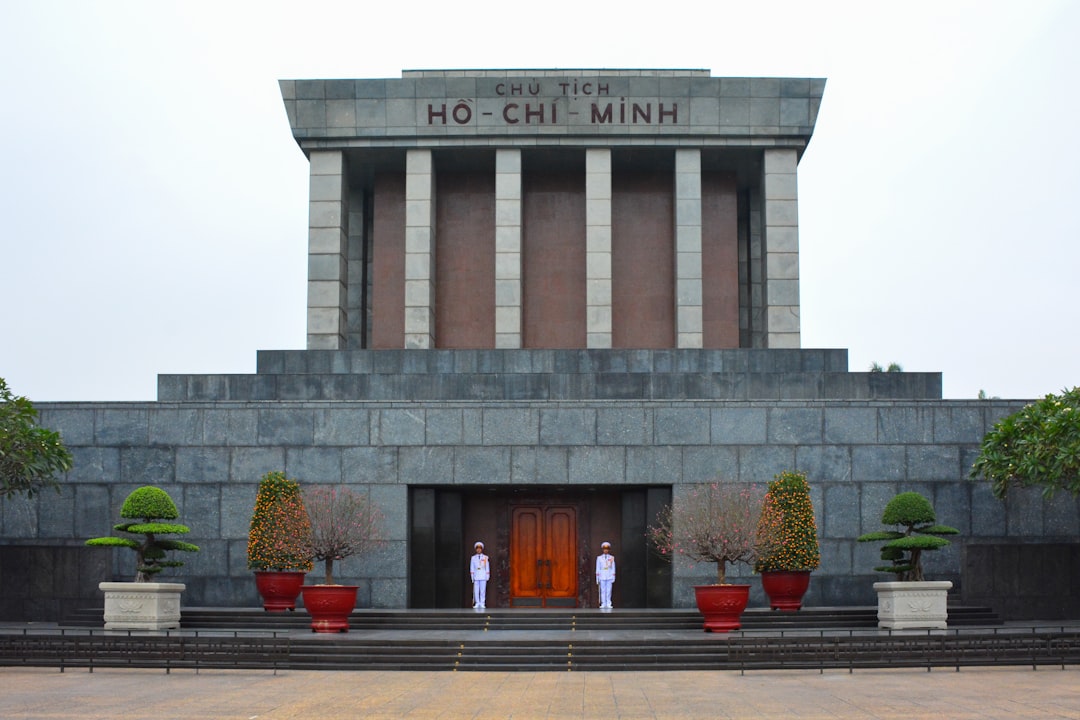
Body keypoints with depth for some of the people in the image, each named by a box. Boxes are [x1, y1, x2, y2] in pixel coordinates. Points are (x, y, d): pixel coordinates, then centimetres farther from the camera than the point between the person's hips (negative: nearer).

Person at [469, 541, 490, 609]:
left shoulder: (485, 558, 6)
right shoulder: (473, 558, 8)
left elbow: (487, 567, 8)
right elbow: (472, 568, 9)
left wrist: (487, 576, 3)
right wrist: (472, 577, 4)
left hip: (483, 577, -1)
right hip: (476, 577, 1)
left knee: (483, 590, -3)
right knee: (476, 590, -3)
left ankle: (482, 603, 1)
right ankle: (477, 603, 1)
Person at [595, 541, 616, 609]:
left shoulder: (611, 558, 6)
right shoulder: (599, 558, 6)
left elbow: (613, 568, 7)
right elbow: (598, 568, 7)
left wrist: (613, 577, 3)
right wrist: (597, 578, 3)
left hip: (609, 577, 0)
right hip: (602, 577, 0)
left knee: (609, 590, -2)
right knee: (603, 590, -1)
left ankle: (608, 604, 2)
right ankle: (603, 604, 1)